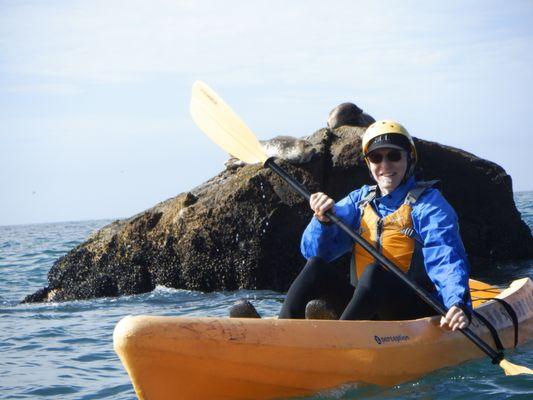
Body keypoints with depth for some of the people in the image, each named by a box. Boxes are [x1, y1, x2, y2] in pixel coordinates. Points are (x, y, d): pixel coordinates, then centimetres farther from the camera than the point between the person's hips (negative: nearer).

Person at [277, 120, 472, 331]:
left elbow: (446, 259, -17)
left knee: (373, 272, -31)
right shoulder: (359, 199, 13)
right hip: (367, 310, 5)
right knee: (315, 266, -14)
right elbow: (313, 251, 7)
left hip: (417, 313, -5)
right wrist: (323, 220, -15)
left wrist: (457, 304, -36)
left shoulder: (429, 203, -1)